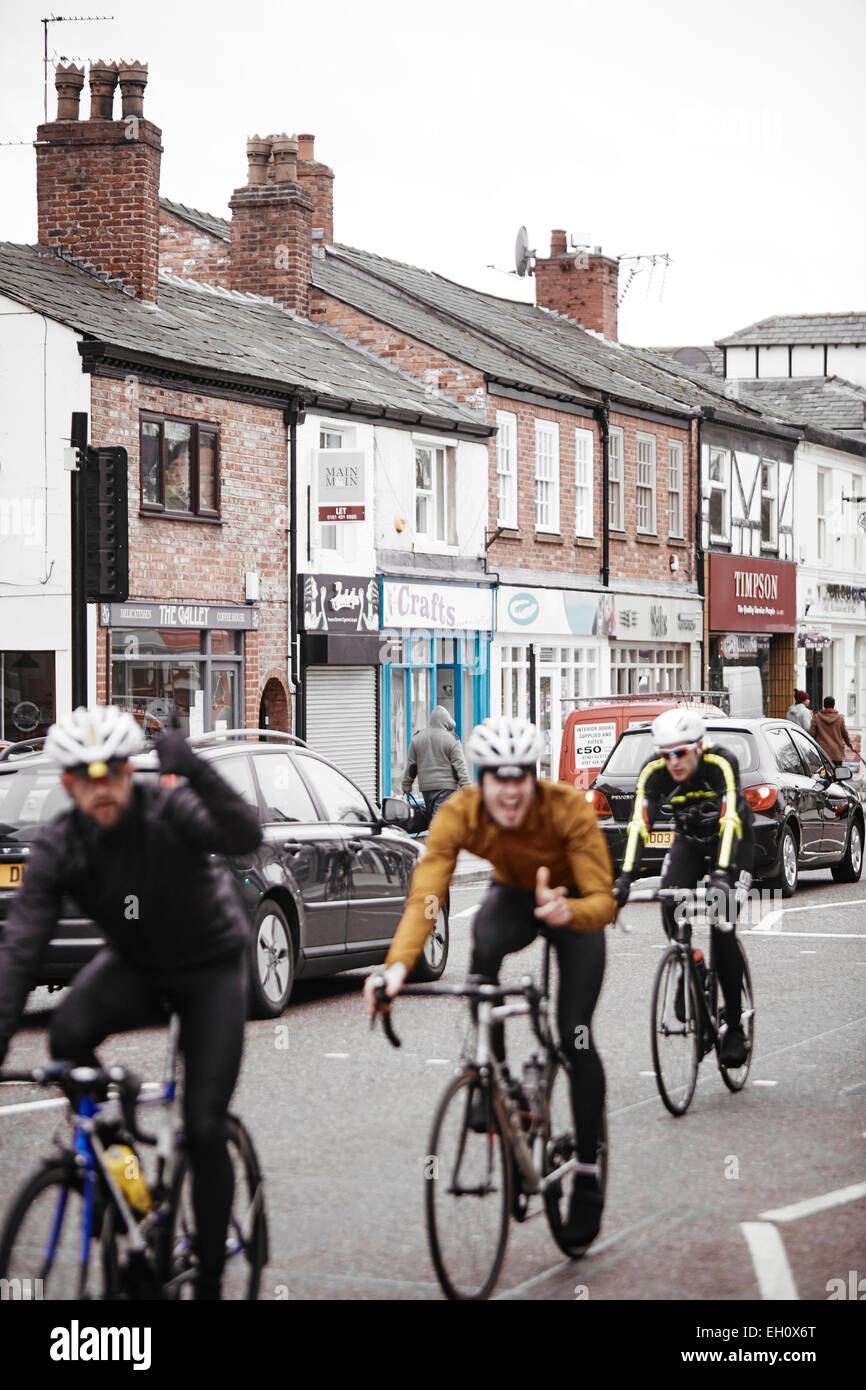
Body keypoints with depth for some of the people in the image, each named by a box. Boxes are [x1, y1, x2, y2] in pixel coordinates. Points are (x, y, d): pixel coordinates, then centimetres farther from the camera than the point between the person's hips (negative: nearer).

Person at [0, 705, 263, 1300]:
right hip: (135, 965, 3)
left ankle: (209, 1279, 7)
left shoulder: (170, 811, -26)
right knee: (69, 1035, -31)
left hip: (211, 967, -3)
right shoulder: (57, 847, -18)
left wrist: (196, 772, -59)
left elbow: (246, 837, -44)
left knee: (204, 1129, -9)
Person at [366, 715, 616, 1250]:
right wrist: (397, 966, -56)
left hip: (573, 905, -2)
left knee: (575, 1036, -12)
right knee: (486, 941, -35)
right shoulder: (459, 815, -30)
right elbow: (425, 896, -39)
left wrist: (567, 911, -58)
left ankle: (588, 1175, 3)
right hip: (513, 896, 2)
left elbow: (604, 901, -35)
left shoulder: (569, 809, -34)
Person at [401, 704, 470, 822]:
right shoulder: (451, 739, -6)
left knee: (430, 818, 13)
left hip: (425, 786, 5)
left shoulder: (417, 738, 8)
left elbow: (411, 765, 13)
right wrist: (465, 786, -4)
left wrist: (406, 786, 20)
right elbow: (459, 765, -6)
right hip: (446, 786, -5)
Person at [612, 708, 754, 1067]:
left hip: (733, 839, -3)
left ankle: (734, 1027, -5)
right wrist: (625, 878, -47)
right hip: (688, 839, 3)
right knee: (669, 905, -25)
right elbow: (639, 825, -34)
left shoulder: (721, 764, -34)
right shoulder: (653, 771, -25)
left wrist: (721, 875, -59)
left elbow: (730, 821, -45)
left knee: (722, 928, -16)